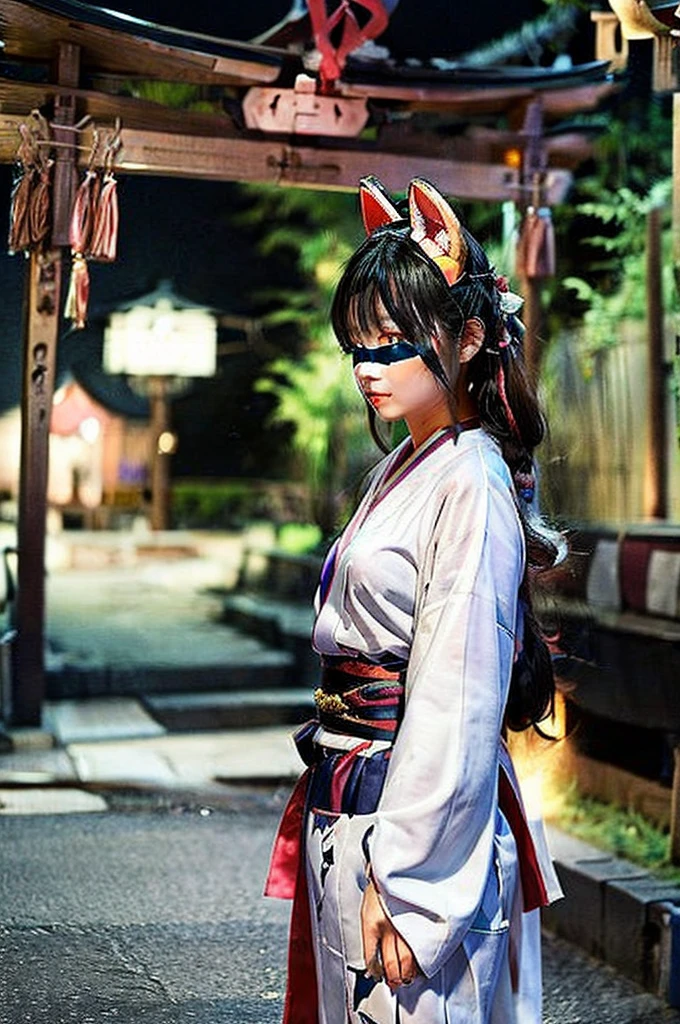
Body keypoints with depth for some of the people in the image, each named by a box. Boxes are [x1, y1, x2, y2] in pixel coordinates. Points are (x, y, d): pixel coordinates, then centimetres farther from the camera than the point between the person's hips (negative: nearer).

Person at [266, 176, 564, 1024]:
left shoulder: (471, 483, -16)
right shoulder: (401, 469, 12)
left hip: (423, 812, -9)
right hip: (350, 803, 9)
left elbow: (456, 701, -20)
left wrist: (399, 873, -20)